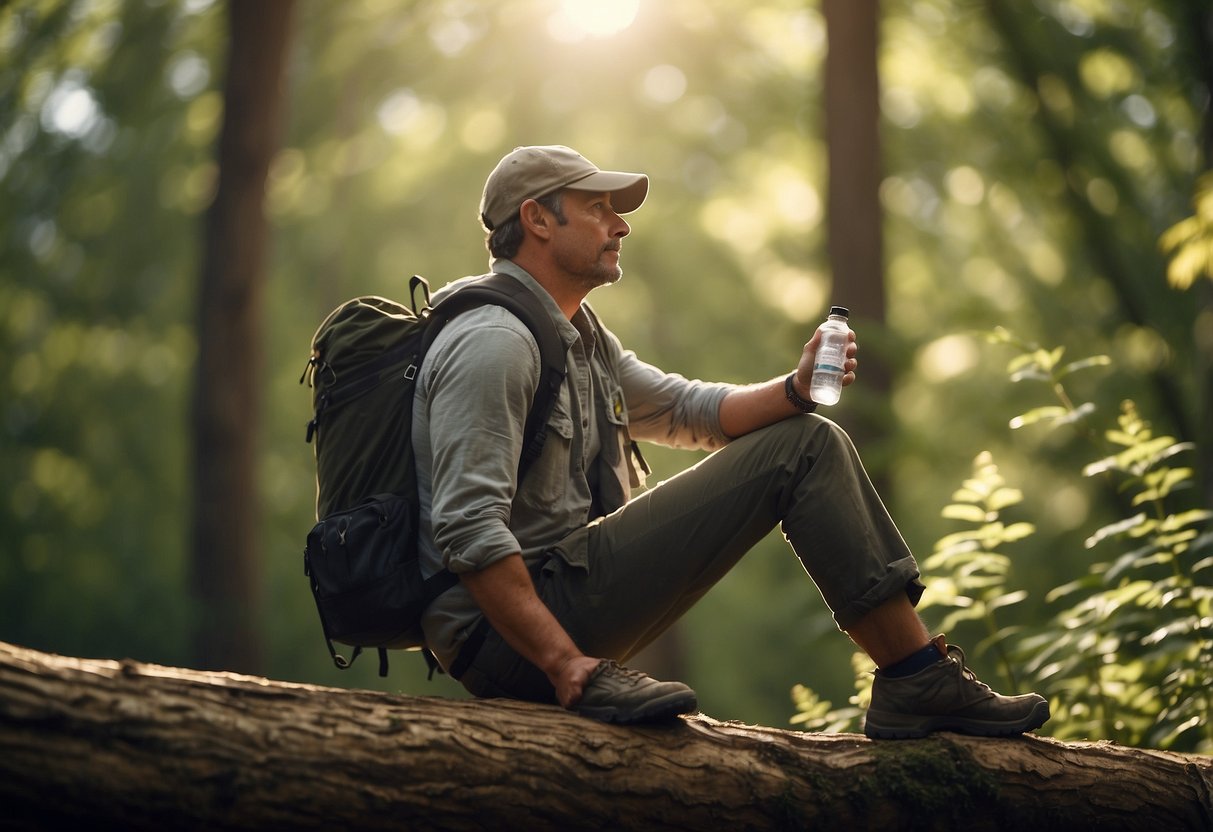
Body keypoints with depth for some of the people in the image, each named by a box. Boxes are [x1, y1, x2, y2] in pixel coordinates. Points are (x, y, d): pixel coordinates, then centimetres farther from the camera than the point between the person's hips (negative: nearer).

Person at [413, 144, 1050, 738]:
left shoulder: (578, 335, 19)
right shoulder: (495, 343, -16)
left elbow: (688, 409, 22)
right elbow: (468, 529, -25)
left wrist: (794, 390, 2)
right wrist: (565, 663, -29)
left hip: (565, 582, 11)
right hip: (510, 634, -11)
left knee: (811, 440, 11)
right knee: (799, 453, -11)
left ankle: (915, 678, 7)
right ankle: (920, 683, -6)